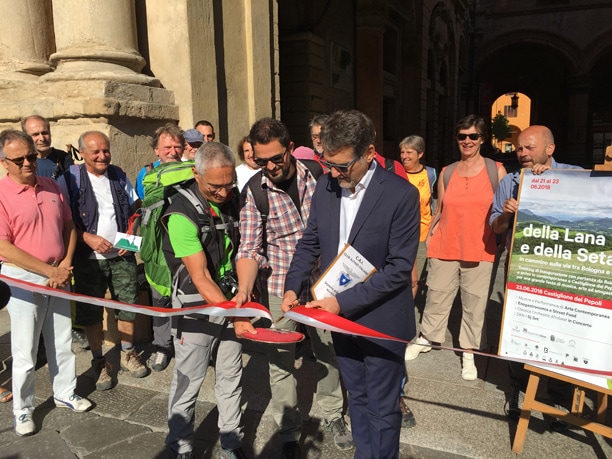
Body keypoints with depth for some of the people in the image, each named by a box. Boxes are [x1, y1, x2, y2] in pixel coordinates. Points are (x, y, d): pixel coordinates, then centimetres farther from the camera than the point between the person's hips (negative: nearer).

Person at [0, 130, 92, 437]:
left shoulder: (51, 187, 4)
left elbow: (69, 226, 10)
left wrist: (65, 264, -4)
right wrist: (49, 271, -18)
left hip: (58, 277, 5)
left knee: (62, 341, 16)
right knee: (25, 351, 6)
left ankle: (65, 393, 34)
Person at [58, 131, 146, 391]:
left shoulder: (119, 176, 7)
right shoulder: (70, 179, -5)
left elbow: (135, 209, 13)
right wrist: (88, 237, -17)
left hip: (122, 255, 3)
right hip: (89, 258, -3)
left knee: (128, 305, 8)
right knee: (91, 311, 7)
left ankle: (127, 354, 28)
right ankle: (99, 362, 24)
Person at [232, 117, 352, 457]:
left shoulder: (315, 176, -6)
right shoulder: (254, 192, -11)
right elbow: (249, 247, -15)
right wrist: (244, 290, -31)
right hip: (279, 289, -2)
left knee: (328, 353, 16)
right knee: (281, 363, 8)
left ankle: (332, 415, 40)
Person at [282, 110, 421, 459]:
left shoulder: (401, 195, -19)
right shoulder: (326, 186, -1)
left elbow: (399, 268, -19)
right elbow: (310, 243, 7)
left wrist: (344, 301, -23)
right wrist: (294, 287, -8)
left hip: (381, 321, -5)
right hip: (340, 316, 5)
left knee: (381, 409, 12)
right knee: (357, 398, 23)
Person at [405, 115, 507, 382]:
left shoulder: (497, 171, 0)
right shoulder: (446, 173, 6)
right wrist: (430, 241, 7)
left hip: (479, 251, -2)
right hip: (444, 248, 2)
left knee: (474, 303, 6)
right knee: (436, 296, 11)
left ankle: (469, 353, 20)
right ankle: (426, 339, 30)